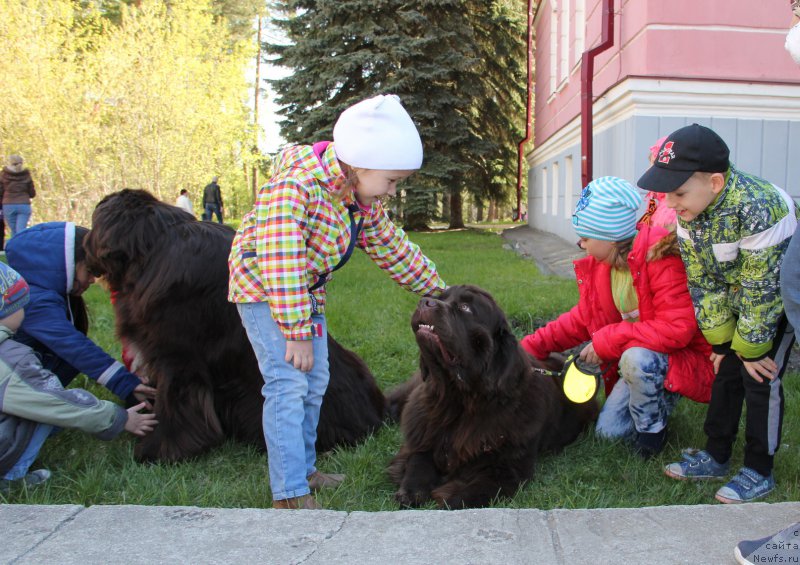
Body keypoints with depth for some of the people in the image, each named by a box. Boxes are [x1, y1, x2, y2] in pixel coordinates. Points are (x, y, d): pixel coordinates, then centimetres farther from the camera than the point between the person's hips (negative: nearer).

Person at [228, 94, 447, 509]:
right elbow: (281, 263, -36)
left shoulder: (364, 201, -4)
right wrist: (296, 332, -36)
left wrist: (436, 290, 13)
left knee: (315, 382, 12)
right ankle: (290, 495, -10)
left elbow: (392, 248, 9)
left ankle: (303, 471, 26)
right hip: (262, 286, -9)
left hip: (307, 290, 9)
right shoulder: (294, 187, -32)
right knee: (288, 384, -16)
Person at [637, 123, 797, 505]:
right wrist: (722, 341, -6)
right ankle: (716, 456, 22)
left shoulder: (758, 209, -38)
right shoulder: (687, 213, -15)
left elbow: (762, 290, -31)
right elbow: (702, 281, -7)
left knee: (760, 377, -7)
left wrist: (750, 348, -21)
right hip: (738, 296, 7)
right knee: (727, 370, 9)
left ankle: (759, 472, 7)